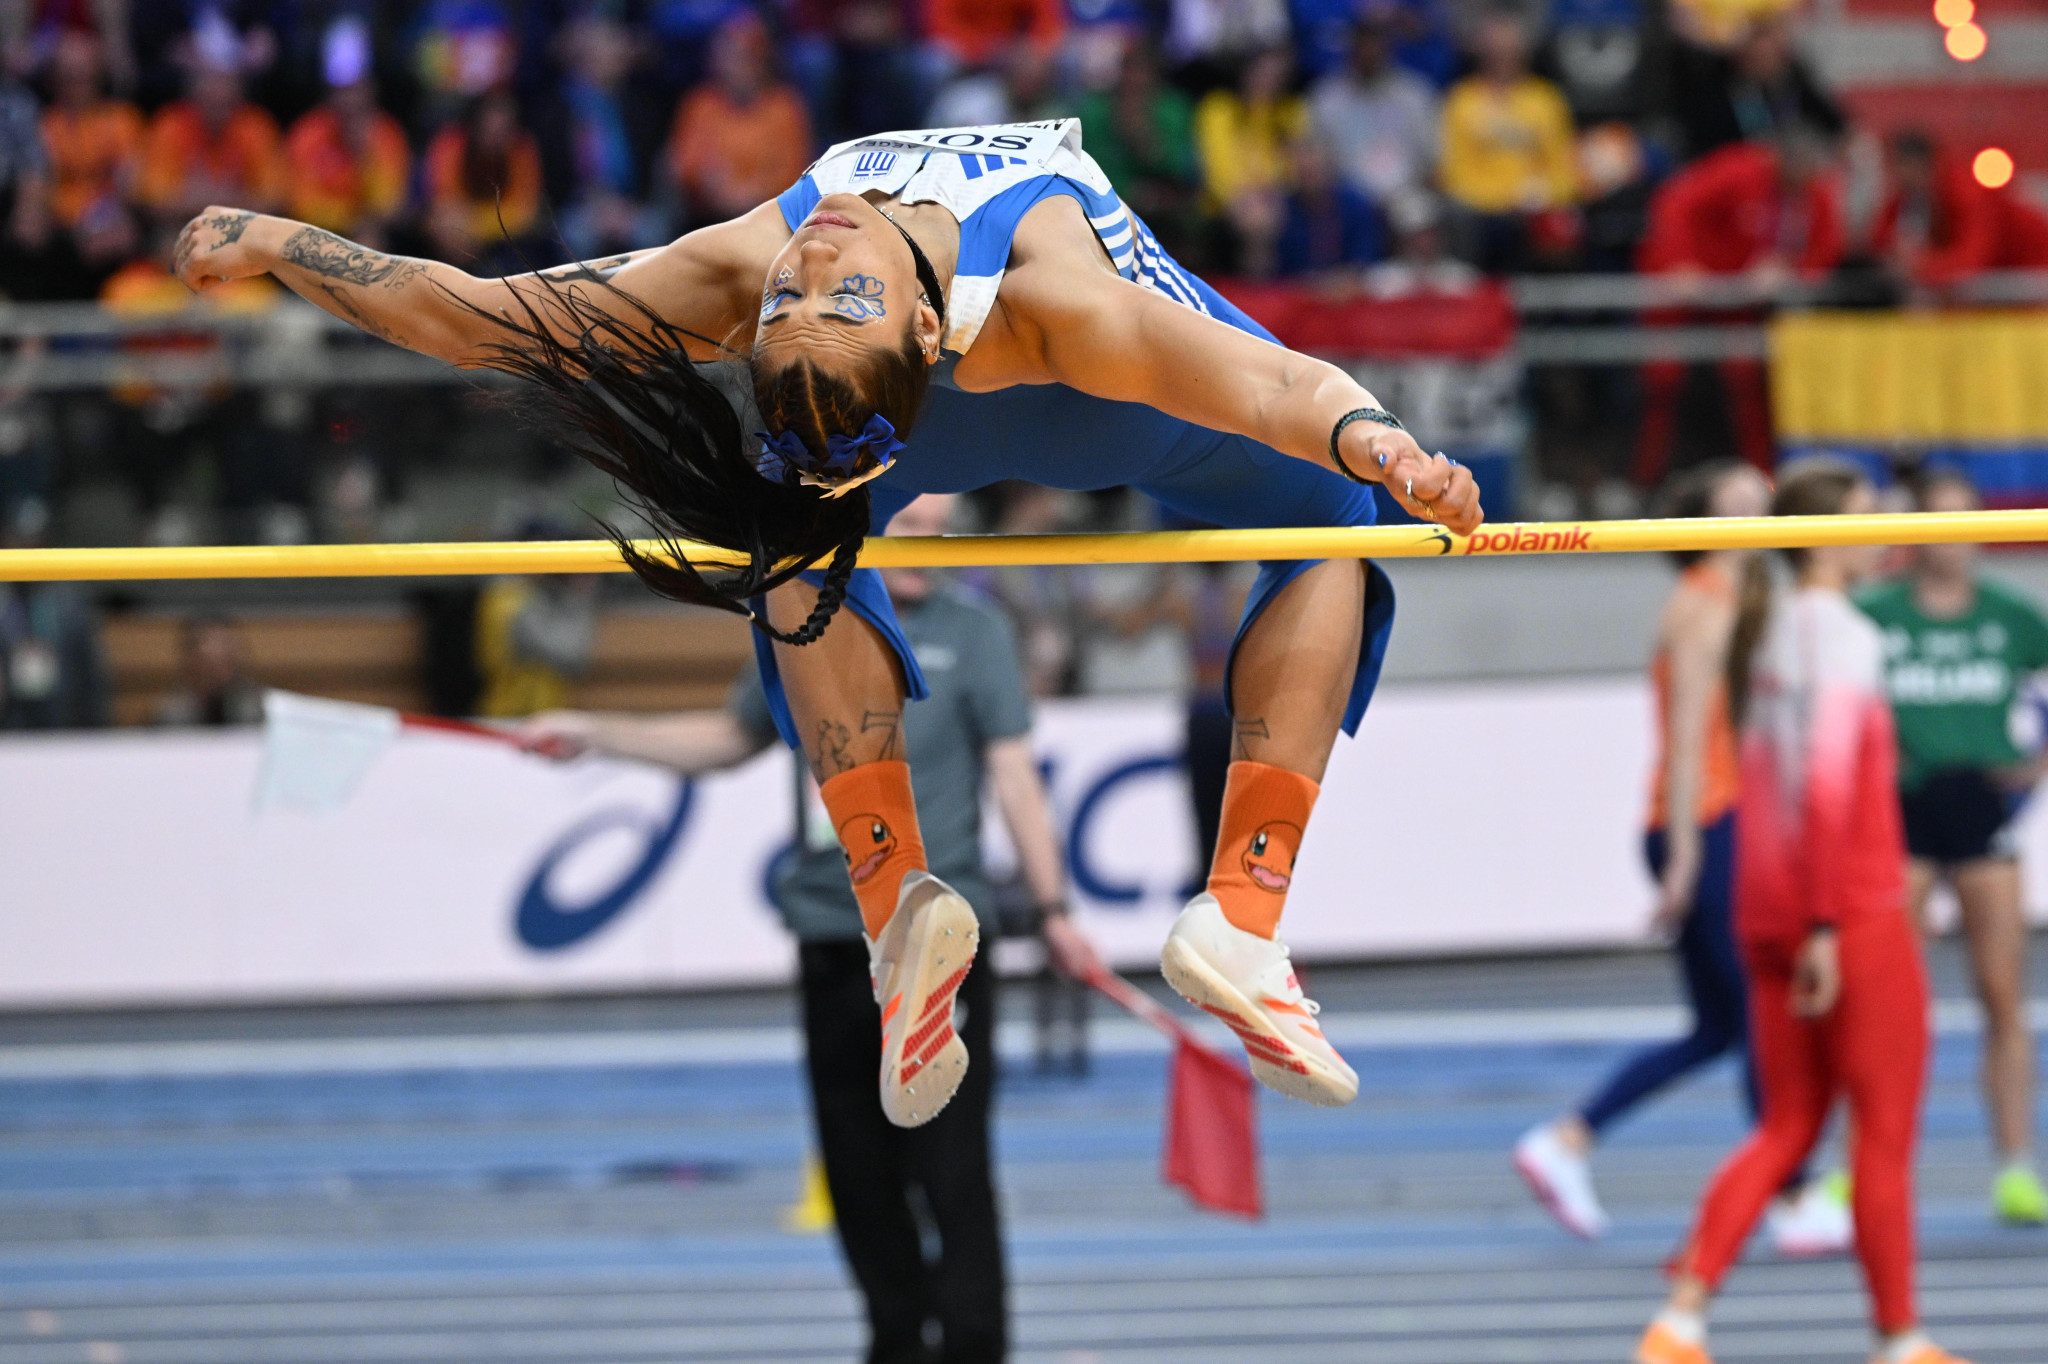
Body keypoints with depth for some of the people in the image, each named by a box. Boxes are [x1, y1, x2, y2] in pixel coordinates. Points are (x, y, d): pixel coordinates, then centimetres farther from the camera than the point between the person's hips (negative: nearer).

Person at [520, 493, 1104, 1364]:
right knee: (857, 1170, 6)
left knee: (952, 1167, -8)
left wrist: (1052, 908, -10)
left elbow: (1013, 775, -3)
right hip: (832, 933, 4)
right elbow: (728, 740, 25)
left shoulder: (972, 632, 1)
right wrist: (592, 734, 22)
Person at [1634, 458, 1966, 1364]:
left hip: (1771, 915, 8)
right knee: (1884, 1133, 4)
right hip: (1855, 916, -8)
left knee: (1787, 1126, 12)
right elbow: (1829, 782, -23)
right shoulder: (1843, 636, -14)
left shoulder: (1767, 629, 11)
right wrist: (1827, 924, -23)